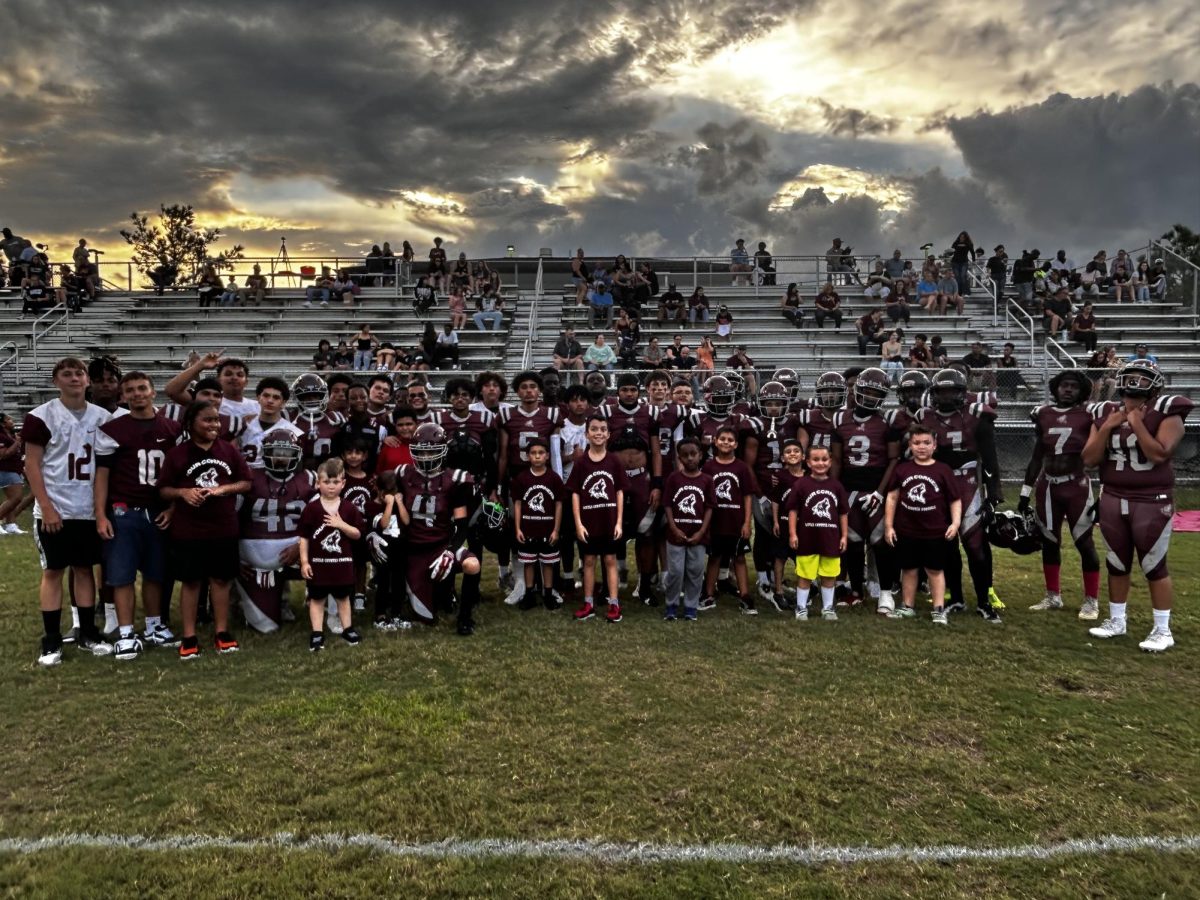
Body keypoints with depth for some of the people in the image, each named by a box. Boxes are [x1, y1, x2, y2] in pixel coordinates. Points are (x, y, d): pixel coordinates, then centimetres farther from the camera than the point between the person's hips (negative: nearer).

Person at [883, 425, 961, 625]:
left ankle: (939, 610, 14)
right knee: (909, 569, 14)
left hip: (935, 532, -2)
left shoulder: (943, 470, -4)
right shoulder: (902, 469, 1)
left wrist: (955, 523, -13)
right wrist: (888, 526, 2)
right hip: (906, 531, 2)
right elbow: (892, 497, 4)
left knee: (935, 570, 8)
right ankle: (907, 607, 25)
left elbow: (955, 500, -1)